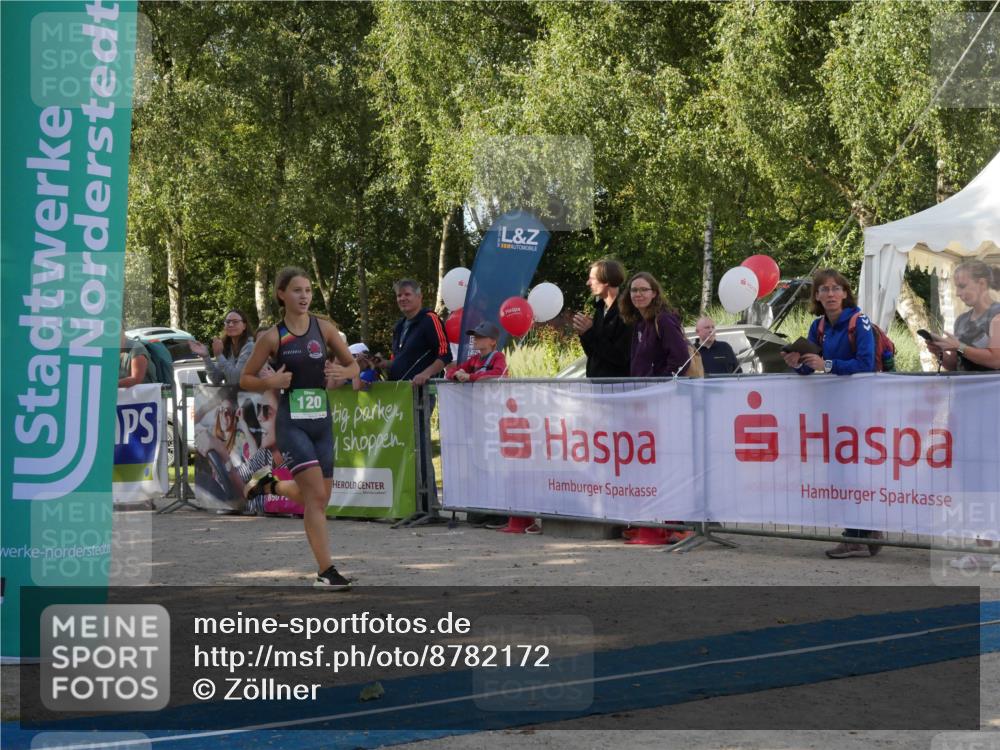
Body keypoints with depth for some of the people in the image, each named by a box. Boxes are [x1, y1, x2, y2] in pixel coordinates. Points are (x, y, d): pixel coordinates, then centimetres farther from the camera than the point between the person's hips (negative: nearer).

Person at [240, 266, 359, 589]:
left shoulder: (324, 328, 4)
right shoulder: (272, 337, -3)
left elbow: (353, 365, 13)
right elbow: (245, 380, 4)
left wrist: (341, 372, -9)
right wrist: (270, 382, -15)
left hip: (322, 420, 4)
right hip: (291, 423, -4)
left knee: (320, 499, 9)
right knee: (315, 495, -16)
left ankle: (323, 571, 21)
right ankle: (327, 571, -17)